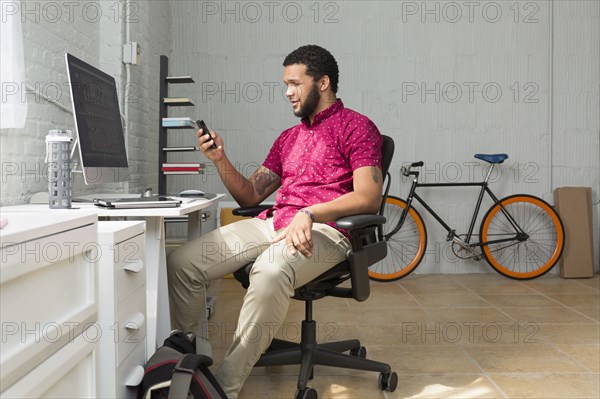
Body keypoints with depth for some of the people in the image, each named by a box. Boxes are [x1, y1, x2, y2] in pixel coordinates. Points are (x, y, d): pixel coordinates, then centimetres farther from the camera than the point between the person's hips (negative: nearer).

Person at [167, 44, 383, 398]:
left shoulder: (357, 127, 4)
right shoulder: (289, 137, 26)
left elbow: (369, 198, -10)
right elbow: (250, 196, 23)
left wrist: (309, 213, -23)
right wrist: (221, 160, 6)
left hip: (323, 230, -7)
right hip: (273, 223, 7)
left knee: (270, 271, -40)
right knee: (182, 262, -12)